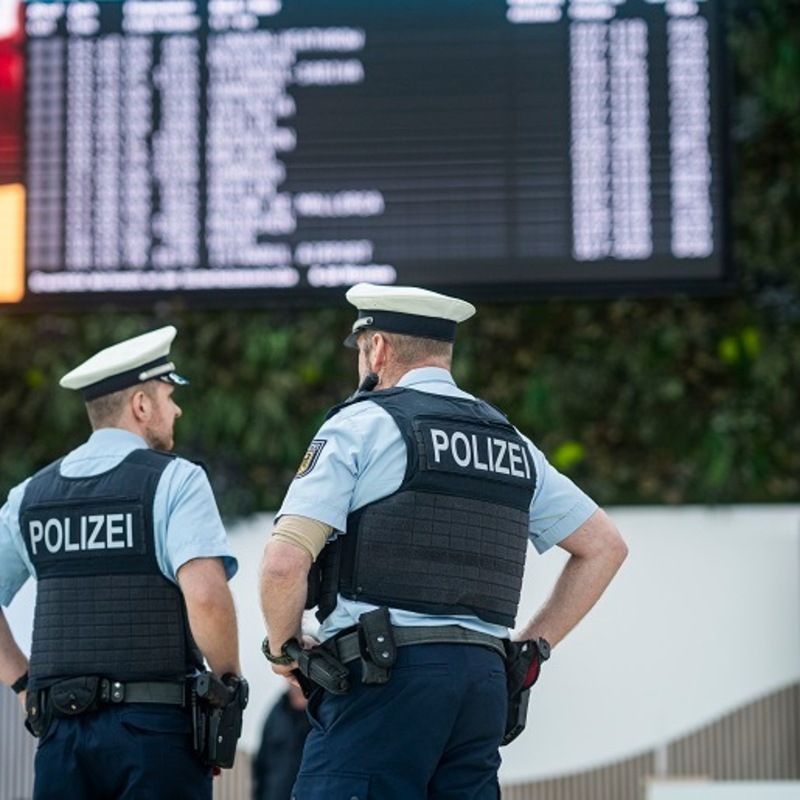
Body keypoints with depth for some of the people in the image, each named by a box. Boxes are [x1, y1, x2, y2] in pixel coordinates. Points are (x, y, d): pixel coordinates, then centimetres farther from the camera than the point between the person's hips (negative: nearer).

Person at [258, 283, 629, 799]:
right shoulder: (513, 446, 19)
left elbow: (285, 562, -10)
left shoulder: (363, 425, 0)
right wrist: (534, 644, 23)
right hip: (484, 679, 6)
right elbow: (605, 545, 24)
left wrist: (283, 647, 7)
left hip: (384, 676, -6)